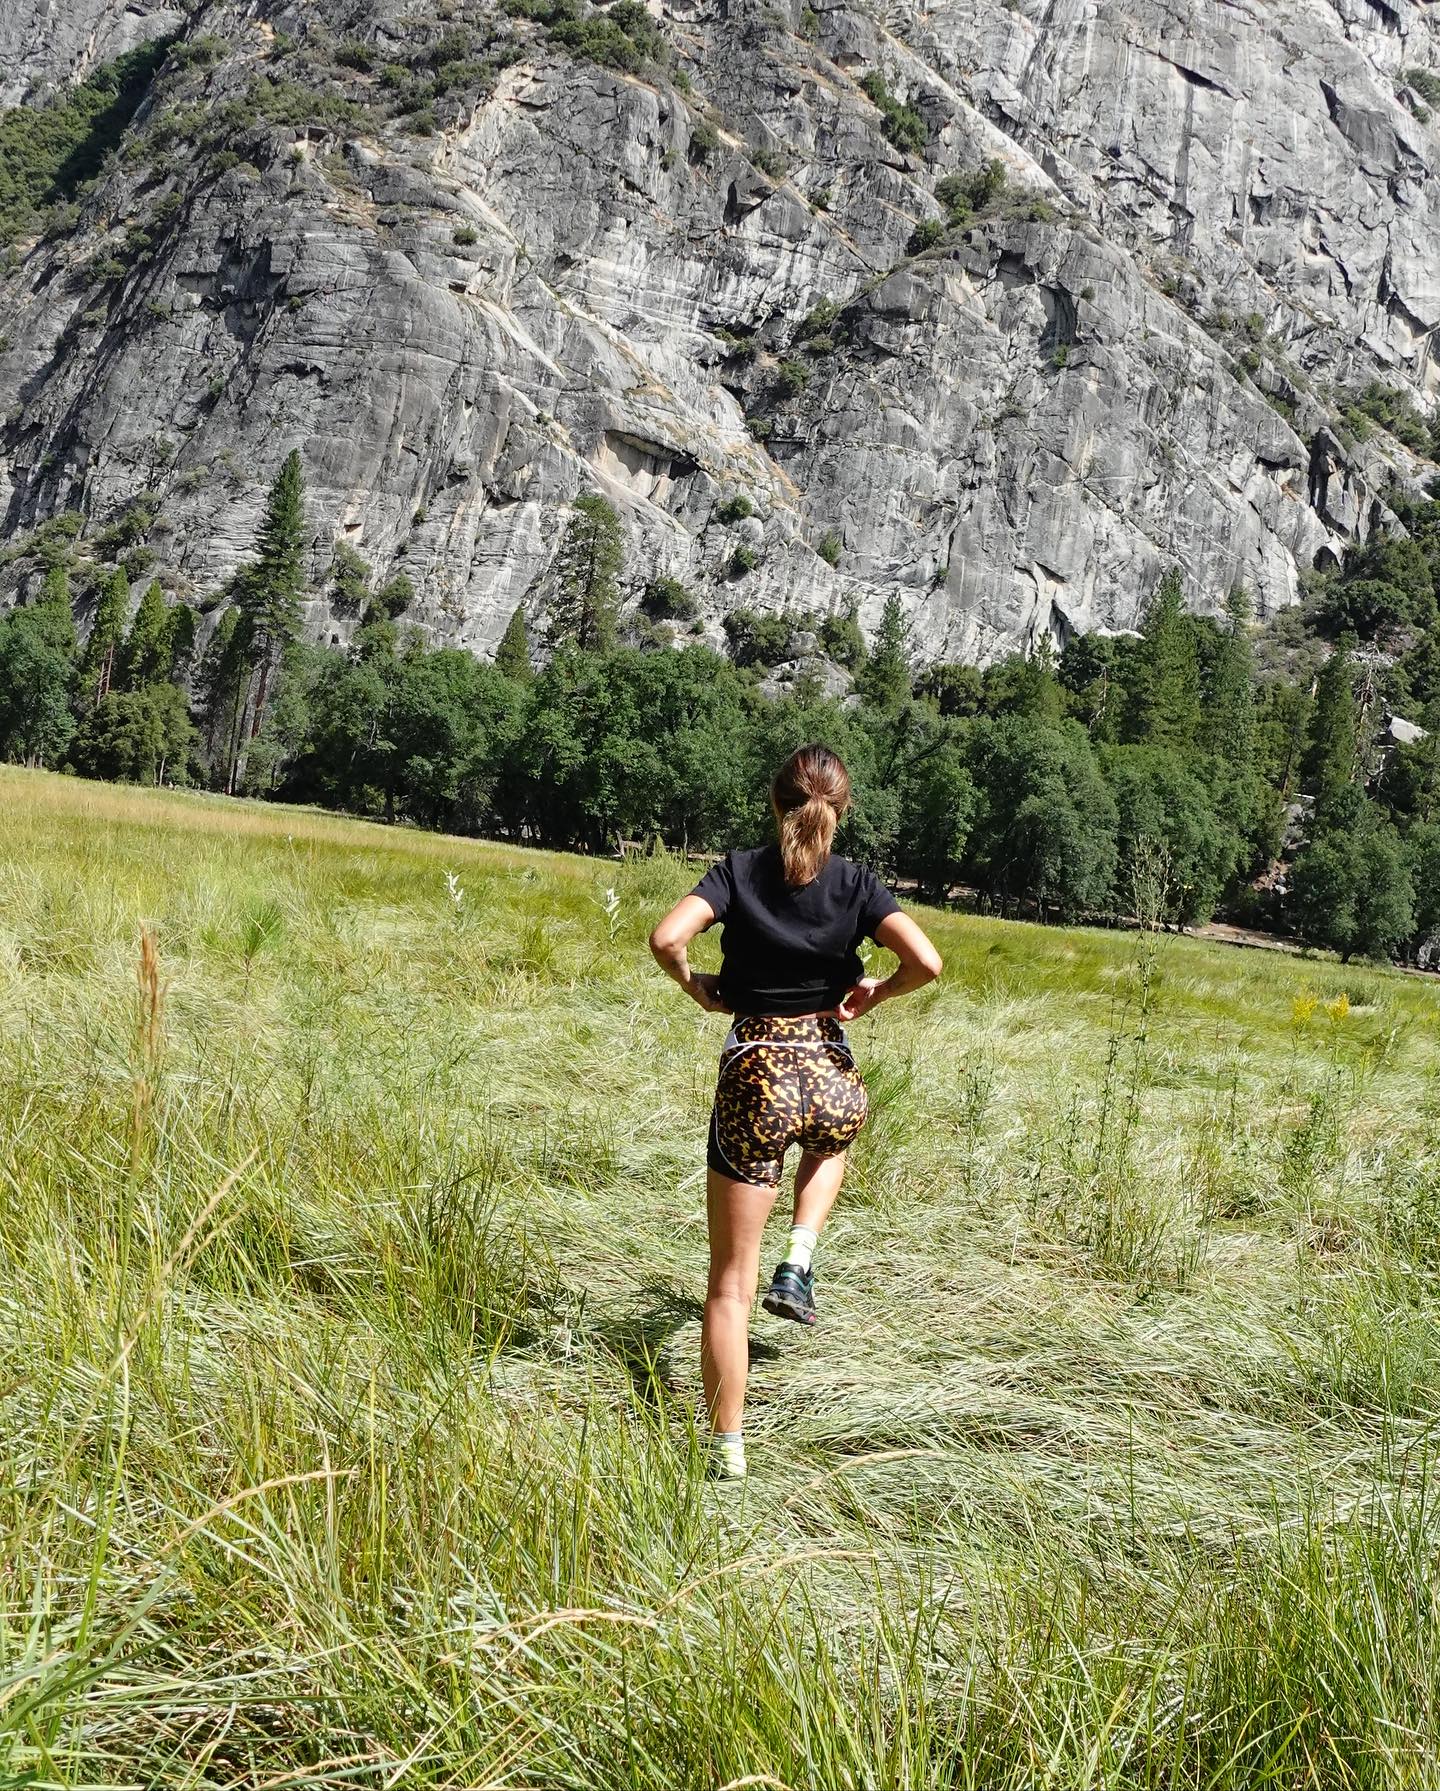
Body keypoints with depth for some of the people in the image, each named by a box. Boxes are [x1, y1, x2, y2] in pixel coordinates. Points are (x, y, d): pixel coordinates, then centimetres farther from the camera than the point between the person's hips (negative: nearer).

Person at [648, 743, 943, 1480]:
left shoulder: (739, 870, -2)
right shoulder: (857, 884, -1)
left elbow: (666, 938, -16)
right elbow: (926, 962, -13)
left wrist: (696, 987, 3)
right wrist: (873, 994, 6)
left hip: (754, 1079, -1)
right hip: (833, 1080, 1)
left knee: (730, 1284, 9)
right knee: (830, 1138, 42)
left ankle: (727, 1449, 10)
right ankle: (799, 1262, 22)